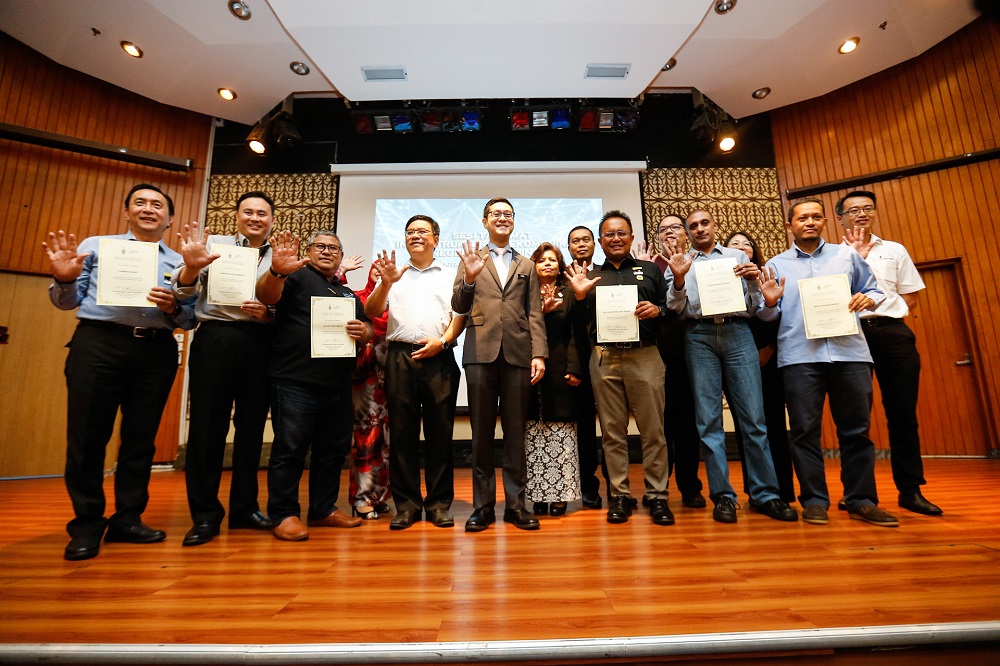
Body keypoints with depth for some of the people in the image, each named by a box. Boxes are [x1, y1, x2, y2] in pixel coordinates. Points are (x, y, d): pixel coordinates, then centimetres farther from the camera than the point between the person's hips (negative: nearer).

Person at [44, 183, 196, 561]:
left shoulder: (179, 262, 14)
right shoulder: (96, 245, 13)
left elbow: (191, 319, 7)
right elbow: (66, 302, 7)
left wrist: (173, 308, -13)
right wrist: (64, 279, -13)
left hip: (156, 352, 1)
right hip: (98, 344, -1)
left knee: (141, 437, 6)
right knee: (87, 435, -1)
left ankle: (127, 518, 18)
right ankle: (86, 524, 14)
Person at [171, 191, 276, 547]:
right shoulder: (214, 244, 9)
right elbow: (184, 292, -1)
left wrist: (267, 313, -11)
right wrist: (191, 266, -20)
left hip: (261, 343, 2)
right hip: (216, 338, -1)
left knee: (251, 426, 7)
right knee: (207, 425, 0)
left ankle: (245, 508, 20)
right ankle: (204, 514, 13)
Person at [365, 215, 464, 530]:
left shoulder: (449, 276, 15)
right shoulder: (395, 275, 19)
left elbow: (460, 315, 6)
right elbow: (371, 312, 8)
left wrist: (442, 341, -10)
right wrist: (386, 282, -8)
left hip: (439, 358, -1)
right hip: (400, 356, 1)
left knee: (440, 432, 1)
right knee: (402, 431, 2)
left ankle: (439, 503, 12)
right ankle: (406, 504, 12)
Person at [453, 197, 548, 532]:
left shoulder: (526, 266, 18)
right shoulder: (472, 260, 13)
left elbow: (534, 314, 10)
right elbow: (459, 307, 3)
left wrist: (539, 354, -1)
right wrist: (469, 279, -15)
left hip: (517, 353, 1)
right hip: (481, 353, -1)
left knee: (515, 432, 5)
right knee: (481, 432, 3)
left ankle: (515, 503, 15)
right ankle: (483, 505, 14)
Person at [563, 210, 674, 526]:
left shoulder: (650, 270, 15)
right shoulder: (590, 276, 17)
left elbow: (672, 307, 10)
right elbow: (579, 322, 9)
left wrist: (658, 310, -10)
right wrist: (579, 296, -7)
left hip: (645, 356, -1)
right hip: (604, 359, 1)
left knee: (653, 428, 0)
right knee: (612, 430, 5)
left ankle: (657, 495, 13)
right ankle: (620, 495, 16)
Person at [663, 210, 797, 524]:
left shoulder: (738, 256, 18)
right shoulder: (680, 262, 15)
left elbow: (753, 307, 14)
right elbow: (676, 308, 2)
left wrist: (752, 281, -4)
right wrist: (678, 279, -14)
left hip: (738, 333, 1)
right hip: (699, 336, 0)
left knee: (753, 416, -2)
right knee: (708, 419, -1)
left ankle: (765, 493, 9)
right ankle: (723, 496, 7)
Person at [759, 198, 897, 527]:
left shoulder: (847, 255, 16)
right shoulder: (775, 265, 11)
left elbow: (875, 290, 16)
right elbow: (768, 316, 8)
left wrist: (868, 299, -5)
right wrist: (770, 303, -13)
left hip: (849, 351, 2)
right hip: (799, 355, -1)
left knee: (856, 428, 5)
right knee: (805, 430, 0)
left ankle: (862, 500, 17)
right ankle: (814, 500, 10)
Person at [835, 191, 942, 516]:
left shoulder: (895, 251, 17)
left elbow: (912, 298, 15)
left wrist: (880, 307, 1)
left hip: (893, 333, 3)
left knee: (903, 413, 3)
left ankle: (911, 489, 14)